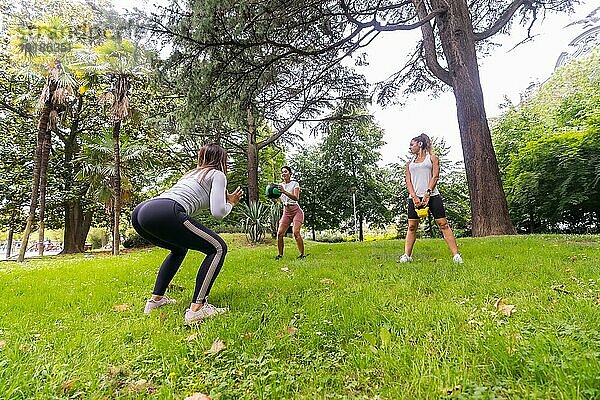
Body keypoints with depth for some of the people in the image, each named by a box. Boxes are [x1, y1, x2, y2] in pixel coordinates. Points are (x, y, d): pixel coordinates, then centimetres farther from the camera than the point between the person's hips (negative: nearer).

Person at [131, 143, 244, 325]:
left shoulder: (192, 173, 35)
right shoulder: (217, 174, 12)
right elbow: (218, 212, -1)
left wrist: (223, 199, 40)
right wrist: (230, 203, 19)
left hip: (139, 211, 9)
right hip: (164, 213, -9)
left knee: (180, 249, 33)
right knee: (218, 248, 1)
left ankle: (156, 299, 31)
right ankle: (196, 309, -7)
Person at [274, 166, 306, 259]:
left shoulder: (295, 184, -6)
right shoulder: (280, 185, 8)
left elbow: (296, 198, -23)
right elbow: (277, 200, 3)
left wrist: (284, 191, -36)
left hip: (296, 211, -5)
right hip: (286, 212, 5)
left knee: (296, 232, -20)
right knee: (280, 233, -5)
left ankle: (302, 254, -9)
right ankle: (280, 254, 8)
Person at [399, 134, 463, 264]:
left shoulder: (432, 158, 12)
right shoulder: (409, 163, 20)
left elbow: (435, 176, 0)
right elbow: (408, 181, 9)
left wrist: (427, 194, -15)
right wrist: (414, 197, -8)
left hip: (431, 195, -3)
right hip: (414, 197, 3)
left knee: (443, 224, -5)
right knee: (412, 227, 2)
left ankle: (456, 255, -4)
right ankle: (407, 255, 5)